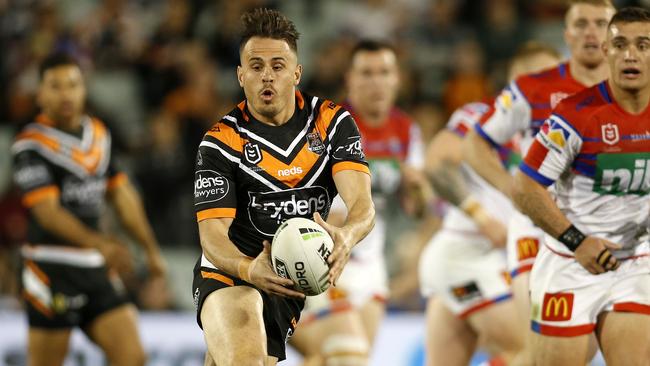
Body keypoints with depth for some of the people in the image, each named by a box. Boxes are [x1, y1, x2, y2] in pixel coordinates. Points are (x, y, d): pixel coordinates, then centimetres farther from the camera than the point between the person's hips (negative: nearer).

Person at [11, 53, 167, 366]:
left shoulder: (98, 133, 12)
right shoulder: (31, 144, -11)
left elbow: (122, 195, 21)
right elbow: (47, 211, -21)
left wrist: (151, 249, 20)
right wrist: (98, 243, -35)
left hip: (97, 270, 7)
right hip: (52, 268, -7)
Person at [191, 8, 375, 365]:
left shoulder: (332, 122, 0)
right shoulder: (221, 141, -6)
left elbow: (362, 204, -12)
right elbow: (212, 233, -13)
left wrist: (345, 237, -36)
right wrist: (249, 270, -36)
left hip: (302, 279, 4)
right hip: (230, 273, -4)